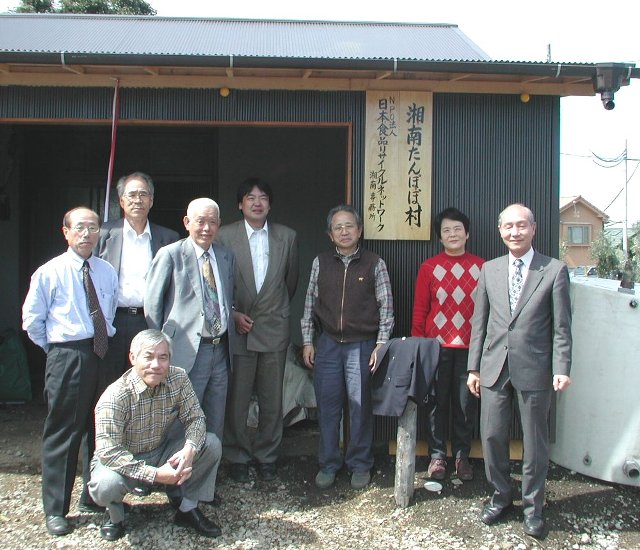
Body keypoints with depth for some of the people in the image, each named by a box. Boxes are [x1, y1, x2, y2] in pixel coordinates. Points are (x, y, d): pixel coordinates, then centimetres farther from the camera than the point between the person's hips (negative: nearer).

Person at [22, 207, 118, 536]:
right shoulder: (50, 273, -4)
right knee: (62, 433, 1)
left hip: (104, 355, 5)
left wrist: (107, 342, 11)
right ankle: (55, 510, 14)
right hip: (67, 358, -5)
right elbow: (31, 320, 1)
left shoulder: (107, 272, 9)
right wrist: (56, 349, 1)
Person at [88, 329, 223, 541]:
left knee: (212, 444, -15)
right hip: (123, 460, -4)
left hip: (162, 452, 4)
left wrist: (189, 449, -32)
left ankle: (188, 509, 3)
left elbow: (195, 418, -9)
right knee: (105, 485, -36)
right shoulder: (115, 396, -28)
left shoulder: (178, 378, -13)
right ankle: (115, 514, 3)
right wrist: (155, 474, -38)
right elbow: (108, 452, -32)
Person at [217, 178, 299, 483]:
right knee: (236, 398, 3)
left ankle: (267, 456, 22)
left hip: (274, 329, 2)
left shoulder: (287, 236, 8)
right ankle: (238, 457, 19)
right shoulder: (224, 235, 0)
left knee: (272, 400, 7)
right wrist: (233, 314, -6)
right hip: (237, 329, -2)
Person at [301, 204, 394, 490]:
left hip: (362, 346, -2)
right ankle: (328, 464, 21)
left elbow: (386, 307, 1)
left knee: (360, 407, 4)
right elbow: (310, 303, 9)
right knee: (327, 407, 7)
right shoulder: (320, 263, 5)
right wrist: (307, 341, 6)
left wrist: (380, 345, -5)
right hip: (328, 345, 2)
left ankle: (360, 465, 21)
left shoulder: (374, 264, -1)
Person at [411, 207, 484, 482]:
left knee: (466, 404, 8)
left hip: (470, 347, 1)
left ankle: (462, 455, 23)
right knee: (438, 402, 7)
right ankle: (437, 455, 21)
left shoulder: (481, 267, 4)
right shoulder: (429, 267, 2)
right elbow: (420, 310, 4)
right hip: (437, 346, 0)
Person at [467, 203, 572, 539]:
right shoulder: (489, 270, 8)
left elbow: (561, 326, -3)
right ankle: (501, 496, 29)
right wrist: (473, 367, 8)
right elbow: (479, 322, 10)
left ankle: (532, 505, 25)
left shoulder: (555, 270, -2)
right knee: (492, 436, 8)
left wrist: (561, 369, -11)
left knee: (535, 441, 8)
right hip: (494, 368, 3)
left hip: (534, 370, -3)